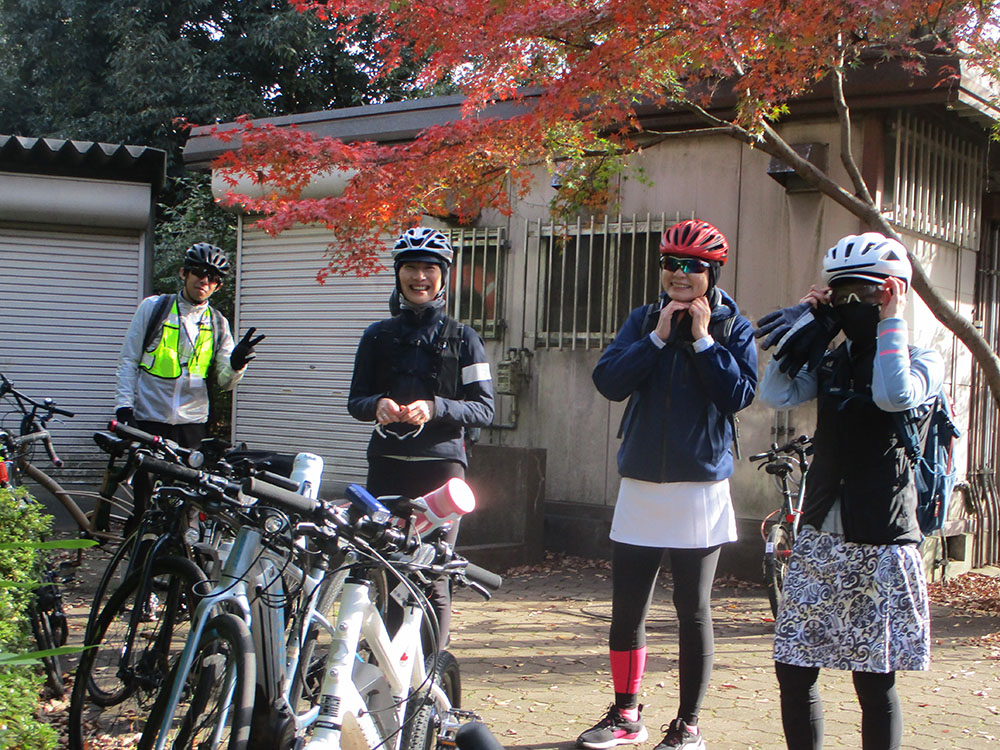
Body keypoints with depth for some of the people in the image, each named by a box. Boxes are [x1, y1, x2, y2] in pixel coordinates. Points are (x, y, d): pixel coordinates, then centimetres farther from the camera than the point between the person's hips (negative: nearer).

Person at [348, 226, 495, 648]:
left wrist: (435, 408, -15)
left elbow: (483, 409, 2)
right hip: (387, 465, 2)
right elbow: (355, 400, 14)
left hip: (441, 463, -2)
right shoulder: (378, 336, 15)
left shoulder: (463, 339, 8)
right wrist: (377, 405, -9)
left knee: (433, 580, -7)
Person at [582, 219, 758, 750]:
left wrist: (703, 339, -13)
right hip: (640, 484, 3)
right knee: (626, 608, 8)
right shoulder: (643, 320, 8)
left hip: (701, 485, -3)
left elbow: (739, 395, -12)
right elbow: (609, 381, -5)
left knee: (693, 611, 5)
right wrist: (659, 336, -11)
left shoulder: (732, 326, 1)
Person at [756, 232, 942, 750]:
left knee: (874, 680, 2)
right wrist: (810, 321, 2)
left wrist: (891, 321, -13)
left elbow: (894, 395, -23)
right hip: (818, 539, 5)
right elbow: (776, 395, -3)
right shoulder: (831, 362, 14)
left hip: (881, 545, -5)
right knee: (793, 668, 5)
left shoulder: (921, 360, -1)